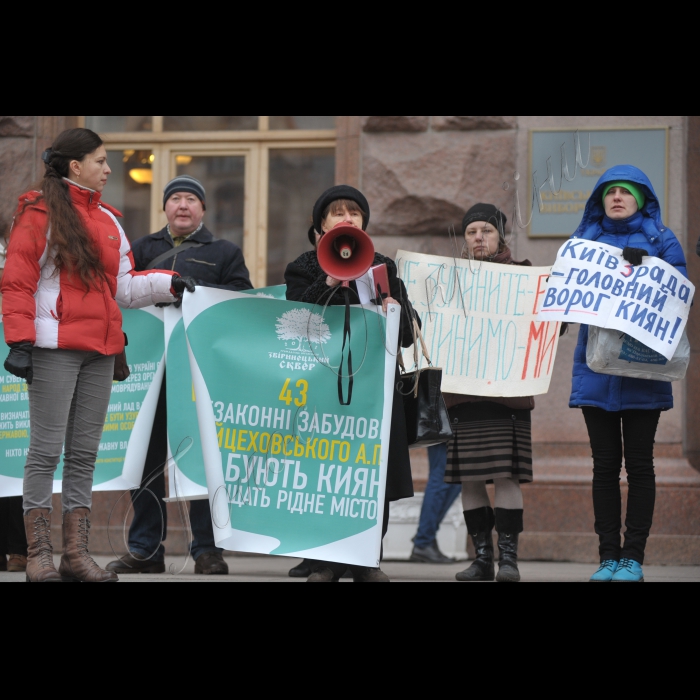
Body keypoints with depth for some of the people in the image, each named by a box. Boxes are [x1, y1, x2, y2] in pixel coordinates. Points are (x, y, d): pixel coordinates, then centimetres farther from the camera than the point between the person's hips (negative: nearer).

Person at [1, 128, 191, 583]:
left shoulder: (109, 221, 18)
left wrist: (167, 284, 7)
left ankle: (76, 552, 12)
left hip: (99, 349, 7)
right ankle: (39, 555, -1)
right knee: (47, 449, -5)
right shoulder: (41, 214, -3)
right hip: (54, 348, -7)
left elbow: (123, 287, 20)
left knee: (85, 452, 7)